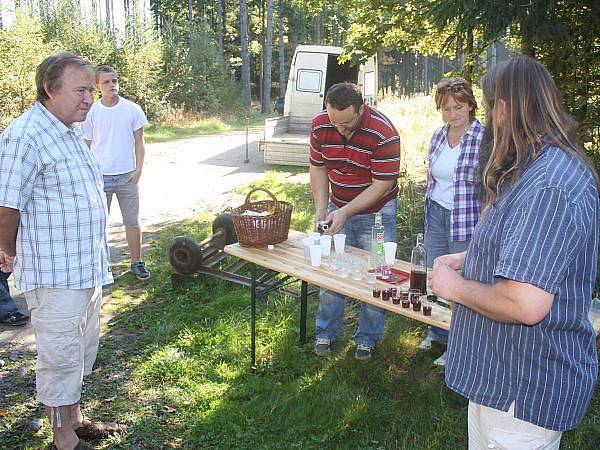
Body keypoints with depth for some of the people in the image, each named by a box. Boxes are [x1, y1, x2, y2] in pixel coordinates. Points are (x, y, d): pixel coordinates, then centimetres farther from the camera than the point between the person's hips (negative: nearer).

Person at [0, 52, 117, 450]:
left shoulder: (69, 131, 12)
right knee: (61, 356, 4)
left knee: (83, 347, 21)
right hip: (54, 272, -9)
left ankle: (74, 418, 39)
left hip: (87, 266, 10)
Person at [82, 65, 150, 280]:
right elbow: (86, 146, 5)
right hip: (100, 176, 0)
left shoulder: (132, 109, 0)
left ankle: (137, 262, 20)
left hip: (127, 176, 0)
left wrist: (138, 170, -3)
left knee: (132, 222, 8)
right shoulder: (91, 112, -1)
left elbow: (139, 143, 5)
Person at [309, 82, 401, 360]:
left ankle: (367, 338, 21)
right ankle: (326, 333, 25)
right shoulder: (320, 126, -11)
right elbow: (318, 168, 1)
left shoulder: (383, 134, -26)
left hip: (376, 211, -4)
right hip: (338, 209, 4)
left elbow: (381, 185, -23)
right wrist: (321, 208, -9)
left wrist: (345, 212, -27)